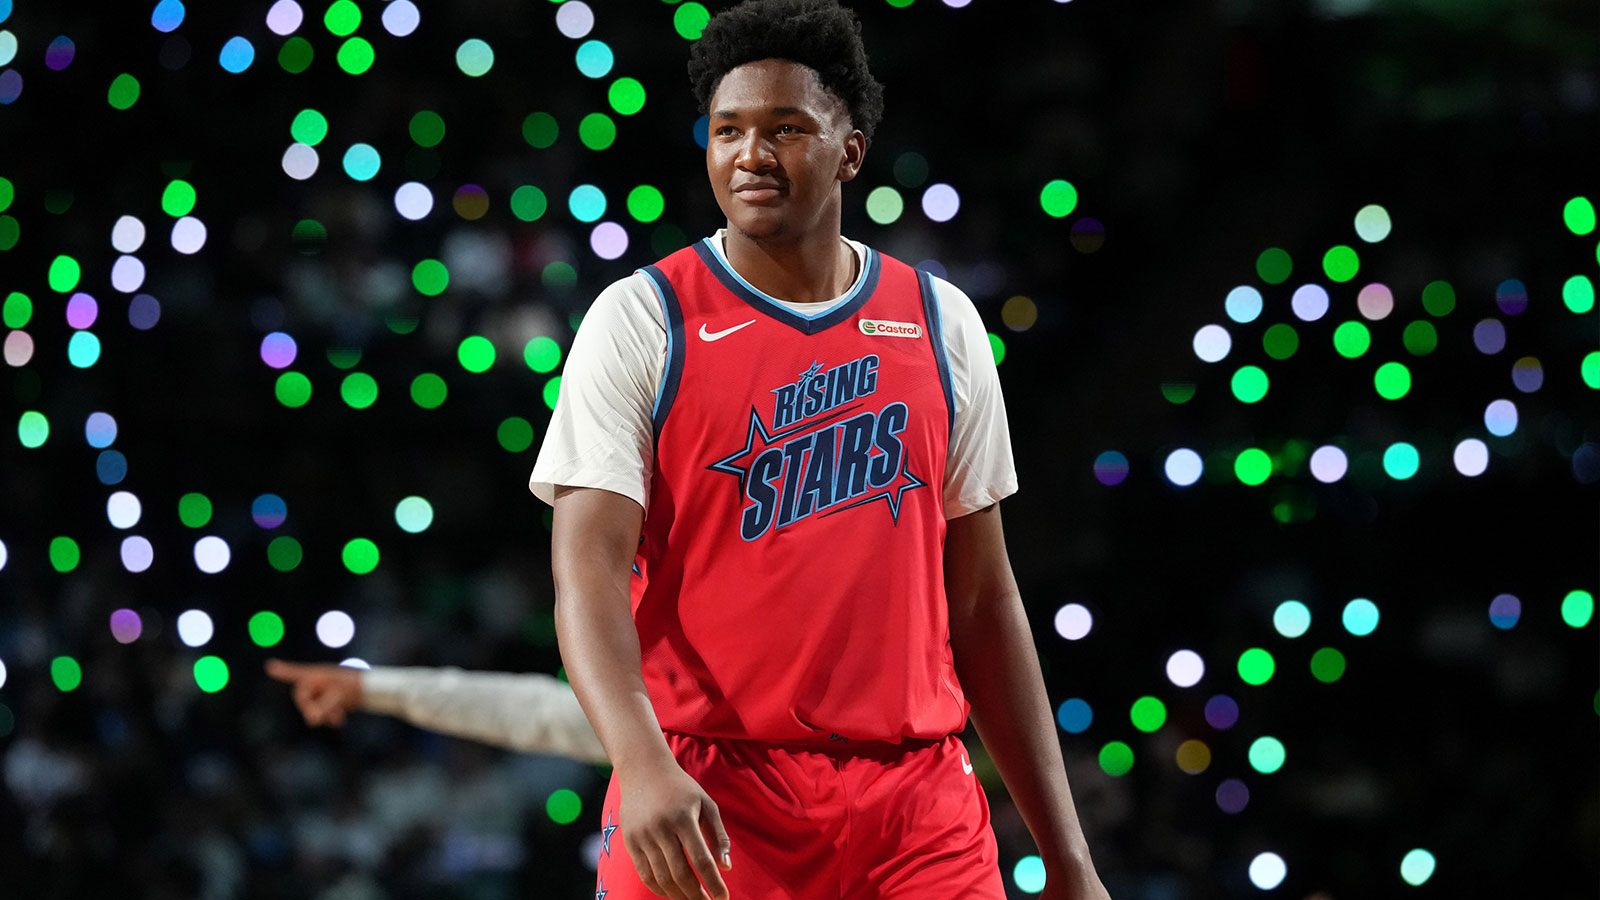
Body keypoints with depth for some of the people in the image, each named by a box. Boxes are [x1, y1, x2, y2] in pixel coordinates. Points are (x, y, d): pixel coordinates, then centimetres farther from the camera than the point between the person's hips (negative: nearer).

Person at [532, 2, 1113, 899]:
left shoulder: (943, 325, 9)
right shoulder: (642, 320, -1)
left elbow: (983, 599, 12)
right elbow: (589, 569, -10)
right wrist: (642, 761, -28)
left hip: (918, 804, 3)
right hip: (704, 806, -2)